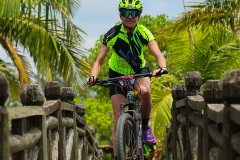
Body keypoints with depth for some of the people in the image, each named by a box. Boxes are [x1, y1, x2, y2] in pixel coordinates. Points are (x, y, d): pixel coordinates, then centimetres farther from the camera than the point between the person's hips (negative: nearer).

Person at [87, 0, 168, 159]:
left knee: (145, 91, -35)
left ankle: (145, 126, -10)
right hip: (118, 74, 0)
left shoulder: (143, 32, -21)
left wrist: (162, 67, -54)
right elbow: (99, 60, -23)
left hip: (139, 71, 0)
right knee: (119, 121, -7)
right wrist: (93, 76, -44)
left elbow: (158, 54, -32)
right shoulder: (112, 34, -23)